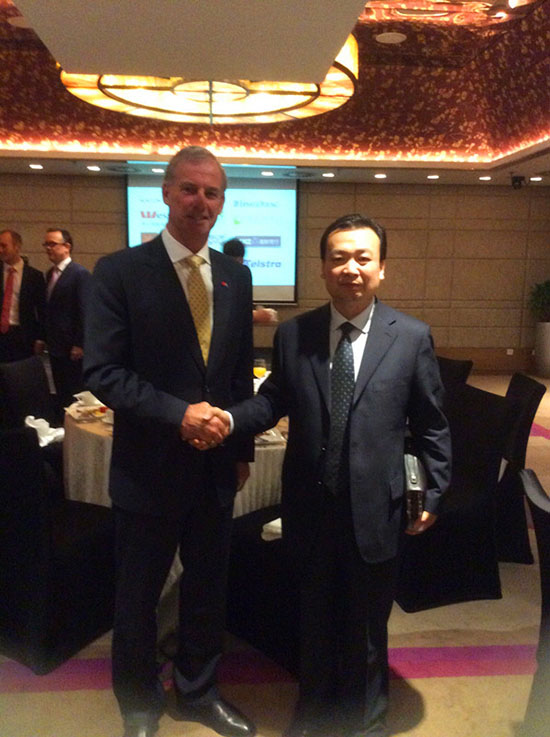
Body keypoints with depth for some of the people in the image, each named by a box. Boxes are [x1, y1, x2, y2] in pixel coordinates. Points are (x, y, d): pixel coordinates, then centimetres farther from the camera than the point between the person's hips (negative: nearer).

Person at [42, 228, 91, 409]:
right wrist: (45, 339, 12)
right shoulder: (50, 273, 14)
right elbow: (50, 309, 15)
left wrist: (79, 345, -17)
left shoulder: (80, 273, -11)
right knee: (61, 394, 14)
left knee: (76, 395, 1)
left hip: (72, 348, -8)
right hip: (55, 346, 8)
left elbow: (84, 311, -16)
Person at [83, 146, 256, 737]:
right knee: (138, 597, 15)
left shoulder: (235, 277, 5)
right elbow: (102, 371, -15)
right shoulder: (120, 271, -10)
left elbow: (241, 372, 9)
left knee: (207, 588, 20)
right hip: (150, 466, -4)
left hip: (216, 466, 5)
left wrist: (242, 447, 9)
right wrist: (178, 414, -22)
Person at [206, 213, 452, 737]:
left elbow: (431, 424, -1)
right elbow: (272, 401, -1)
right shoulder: (292, 334, -2)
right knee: (315, 619, 23)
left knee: (367, 627, 20)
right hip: (311, 508, 2)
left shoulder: (412, 337, -6)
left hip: (374, 511, -1)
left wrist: (434, 492, 0)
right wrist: (228, 419, -19)